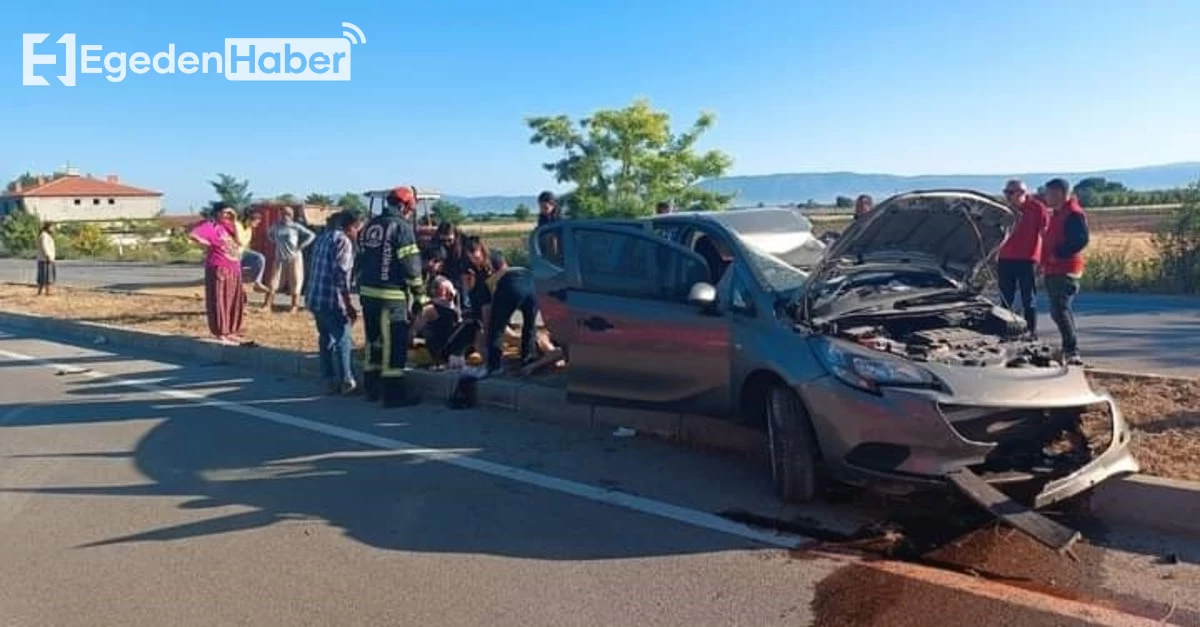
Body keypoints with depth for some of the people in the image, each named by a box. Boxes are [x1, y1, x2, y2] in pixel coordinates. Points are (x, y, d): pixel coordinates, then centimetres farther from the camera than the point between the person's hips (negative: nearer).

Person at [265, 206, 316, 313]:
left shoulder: (296, 227, -6)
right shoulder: (276, 226, 4)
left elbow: (311, 235, -8)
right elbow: (269, 234, 25)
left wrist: (300, 246, -11)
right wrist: (275, 242, 8)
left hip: (294, 258, -3)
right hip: (279, 258, 3)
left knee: (295, 283, 2)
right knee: (273, 281, 1)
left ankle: (295, 306, 11)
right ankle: (267, 305, 4)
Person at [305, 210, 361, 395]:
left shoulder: (323, 238, 17)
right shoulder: (343, 240, -10)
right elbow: (340, 274, -19)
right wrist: (349, 303, -18)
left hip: (315, 297, 9)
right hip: (332, 299, -9)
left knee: (326, 339, 15)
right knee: (342, 340, -1)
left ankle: (330, 380, 19)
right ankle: (346, 383, 3)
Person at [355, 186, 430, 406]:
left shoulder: (369, 227, 14)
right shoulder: (401, 226, -10)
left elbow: (360, 262, 18)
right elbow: (411, 266, -14)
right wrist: (420, 295, -6)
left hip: (367, 292, 8)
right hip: (391, 295, -8)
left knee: (374, 339, 18)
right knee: (395, 343, -2)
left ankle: (372, 387, 26)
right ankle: (394, 392, 0)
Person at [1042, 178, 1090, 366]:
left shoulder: (1074, 213, -13)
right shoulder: (1058, 213, 19)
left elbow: (1081, 240, -22)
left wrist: (1058, 254, -22)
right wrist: (1045, 262, 19)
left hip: (1065, 271, -11)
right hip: (1054, 270, 11)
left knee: (1059, 310, -14)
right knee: (1062, 310, 14)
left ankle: (1072, 351, -13)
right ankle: (1069, 350, 22)